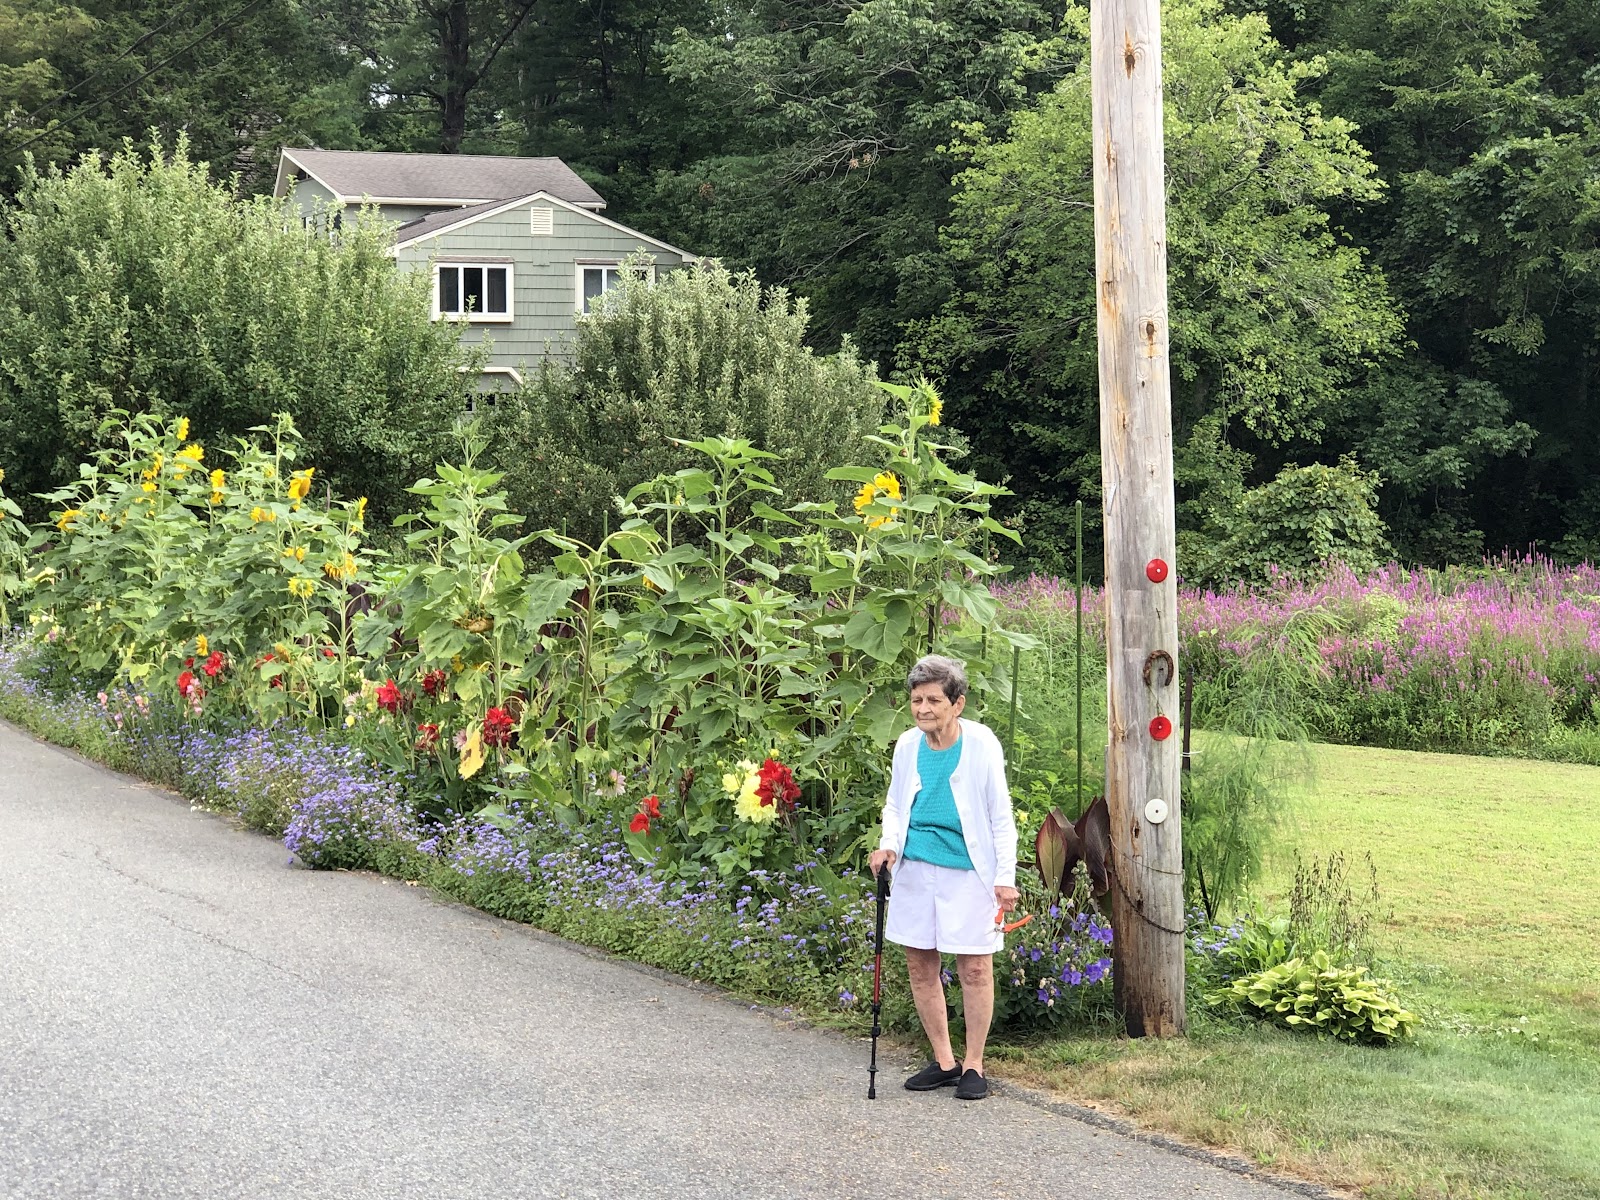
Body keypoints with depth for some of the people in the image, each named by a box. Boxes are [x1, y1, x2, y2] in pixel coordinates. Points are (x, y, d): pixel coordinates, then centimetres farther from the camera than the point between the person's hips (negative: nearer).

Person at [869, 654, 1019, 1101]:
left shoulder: (981, 745, -9)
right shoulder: (907, 745, 2)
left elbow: (1001, 816, -3)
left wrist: (1006, 877, -7)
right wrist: (888, 845, -2)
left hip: (968, 872, -4)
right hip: (915, 870, 5)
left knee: (975, 968, -1)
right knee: (920, 965, 8)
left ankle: (973, 1065, 12)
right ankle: (943, 1061, 21)